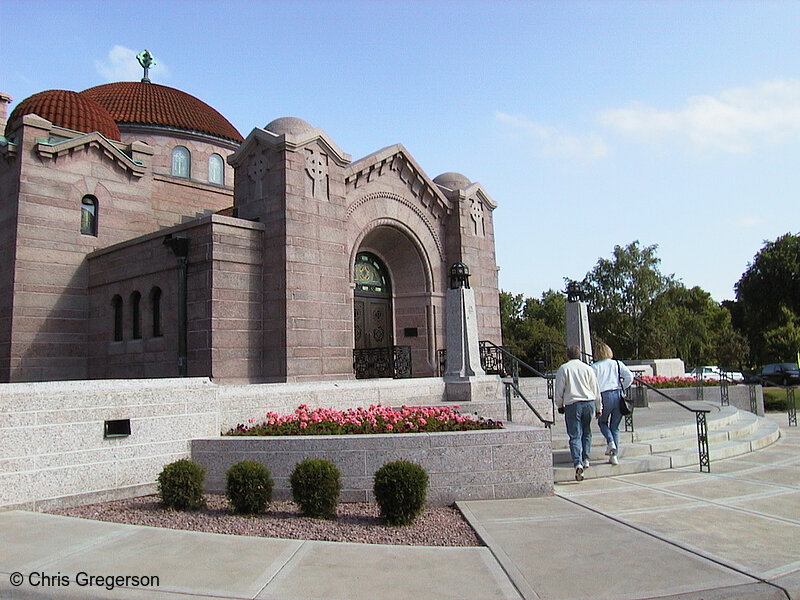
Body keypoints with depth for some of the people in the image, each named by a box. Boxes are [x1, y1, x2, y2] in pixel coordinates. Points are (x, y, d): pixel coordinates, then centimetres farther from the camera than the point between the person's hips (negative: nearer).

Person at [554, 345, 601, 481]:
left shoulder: (563, 369, 2)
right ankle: (585, 459, 19)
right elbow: (596, 390, 11)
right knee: (586, 432, 20)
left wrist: (560, 405, 16)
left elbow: (558, 390, 1)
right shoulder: (588, 368, 9)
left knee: (575, 436, -3)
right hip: (589, 403, 3)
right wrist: (598, 409, 19)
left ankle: (578, 463, -16)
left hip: (572, 405, -2)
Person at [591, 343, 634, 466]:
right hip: (618, 395, 3)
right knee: (615, 427, 12)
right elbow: (630, 377, -1)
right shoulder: (618, 364, 11)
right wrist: (622, 387, 11)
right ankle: (615, 455, 7)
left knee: (602, 422, 20)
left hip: (604, 396, -3)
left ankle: (610, 442, -6)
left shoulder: (595, 367, 4)